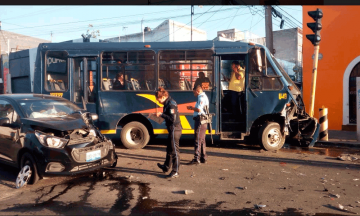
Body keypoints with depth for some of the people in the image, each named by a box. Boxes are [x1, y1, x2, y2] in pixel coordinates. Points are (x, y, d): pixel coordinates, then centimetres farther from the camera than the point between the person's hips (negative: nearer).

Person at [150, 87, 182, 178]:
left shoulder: (171, 104, -19)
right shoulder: (167, 103, 12)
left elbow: (173, 119, -25)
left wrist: (161, 114, -21)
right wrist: (161, 115, 8)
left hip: (175, 130, -11)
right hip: (172, 130, 11)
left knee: (174, 151, -3)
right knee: (169, 149, 23)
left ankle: (175, 172, 5)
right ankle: (166, 167, 40)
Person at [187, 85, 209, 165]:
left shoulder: (201, 97, -11)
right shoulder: (204, 97, 21)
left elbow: (199, 109, -20)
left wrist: (192, 108, -6)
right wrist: (193, 108, 13)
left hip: (200, 120, -11)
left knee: (198, 140, -9)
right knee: (202, 140, 16)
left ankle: (196, 159, -7)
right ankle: (203, 158, 24)